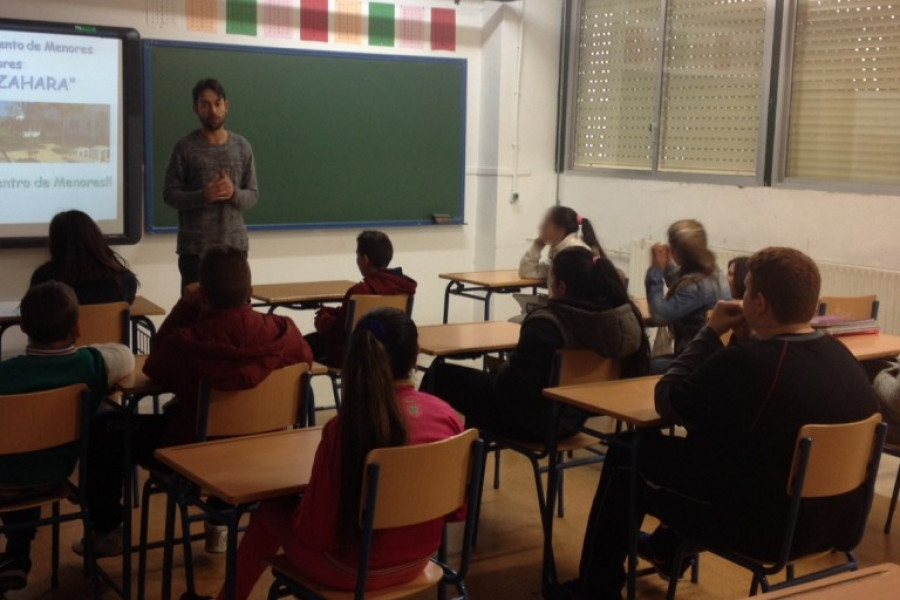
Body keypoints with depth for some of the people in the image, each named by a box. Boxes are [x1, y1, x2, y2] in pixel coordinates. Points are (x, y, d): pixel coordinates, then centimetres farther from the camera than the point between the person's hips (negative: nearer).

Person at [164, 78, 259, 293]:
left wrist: (234, 193, -14)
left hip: (235, 244, 3)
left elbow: (253, 195, 7)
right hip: (195, 247, -3)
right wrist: (203, 196, -20)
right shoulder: (185, 147, -3)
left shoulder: (242, 147, 6)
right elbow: (170, 194, -3)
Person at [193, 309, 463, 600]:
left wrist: (299, 509, 3)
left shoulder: (343, 428, -26)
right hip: (418, 560, 5)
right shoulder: (447, 415, -13)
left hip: (356, 569, -5)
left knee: (271, 511, 24)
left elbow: (316, 531, -18)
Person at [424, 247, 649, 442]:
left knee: (440, 375, 13)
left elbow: (512, 388, -26)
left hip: (533, 422, -7)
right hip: (575, 418, 8)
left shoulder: (546, 324, -30)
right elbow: (638, 371, 2)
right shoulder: (628, 316, -12)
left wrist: (501, 372, -3)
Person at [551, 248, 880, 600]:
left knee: (627, 456, 9)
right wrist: (750, 339, 6)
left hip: (766, 528, -8)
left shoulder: (744, 363, -26)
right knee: (701, 442, 30)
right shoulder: (841, 356, -2)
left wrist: (710, 332, -3)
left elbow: (667, 403, -11)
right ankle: (667, 548, 50)